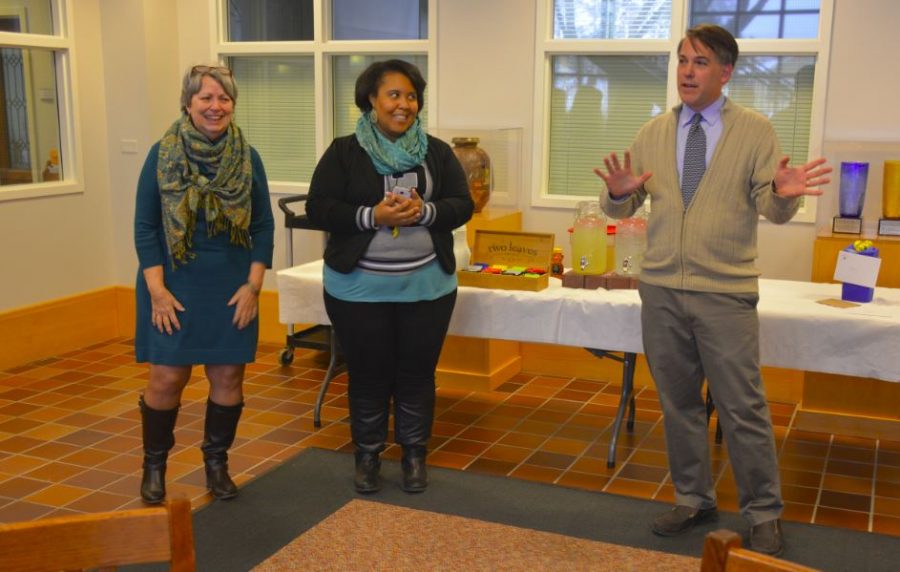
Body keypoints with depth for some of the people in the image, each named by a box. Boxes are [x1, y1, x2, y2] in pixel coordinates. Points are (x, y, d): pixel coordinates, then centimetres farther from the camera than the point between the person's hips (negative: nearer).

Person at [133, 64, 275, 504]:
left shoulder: (247, 157, 2)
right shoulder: (162, 154, -4)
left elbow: (263, 225, 4)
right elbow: (145, 227, -3)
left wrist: (253, 285, -3)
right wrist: (157, 290, -10)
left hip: (232, 291, 2)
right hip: (175, 289, -2)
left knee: (228, 376, 6)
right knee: (167, 378, -1)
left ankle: (217, 462, 26)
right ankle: (154, 465, 21)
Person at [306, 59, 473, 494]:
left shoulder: (437, 152, 5)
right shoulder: (344, 152, -2)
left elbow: (462, 206, 2)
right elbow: (318, 209, -7)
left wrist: (424, 212, -18)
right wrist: (373, 216, -20)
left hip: (426, 285, 2)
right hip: (359, 287, -2)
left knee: (417, 372, 10)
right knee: (368, 373, 9)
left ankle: (414, 454, 27)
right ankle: (367, 455, 26)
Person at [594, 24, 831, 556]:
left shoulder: (756, 131, -1)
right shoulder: (653, 133, 8)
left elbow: (771, 209, -4)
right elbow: (624, 207, 7)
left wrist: (784, 194, -28)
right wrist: (618, 192, -17)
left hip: (725, 293, -3)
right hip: (662, 291, 4)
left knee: (744, 408, 1)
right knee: (678, 403, 12)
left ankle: (764, 513, 17)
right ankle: (694, 498, 28)